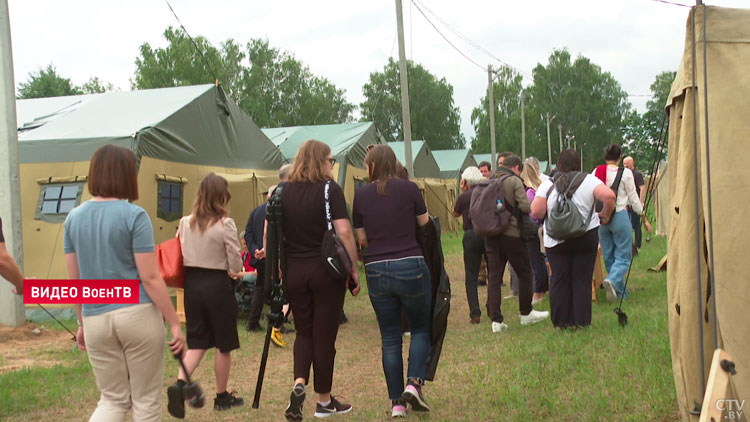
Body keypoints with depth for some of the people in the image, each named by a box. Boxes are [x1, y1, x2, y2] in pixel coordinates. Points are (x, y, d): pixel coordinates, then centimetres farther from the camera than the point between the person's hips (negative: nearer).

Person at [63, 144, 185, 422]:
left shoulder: (74, 218, 5)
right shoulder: (134, 215, -10)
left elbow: (74, 279, 10)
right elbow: (150, 277, -12)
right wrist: (175, 323, -7)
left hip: (96, 320, 4)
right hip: (139, 315, -4)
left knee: (113, 400, 17)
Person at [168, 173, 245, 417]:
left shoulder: (185, 223, 1)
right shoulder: (225, 224, -13)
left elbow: (180, 255, 8)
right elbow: (235, 265, -11)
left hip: (191, 284, 5)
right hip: (218, 285, -4)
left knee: (197, 342, 12)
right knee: (223, 344, 11)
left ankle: (180, 383, -12)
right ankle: (222, 396, 21)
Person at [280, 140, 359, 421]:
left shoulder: (284, 192, 5)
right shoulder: (330, 189, -8)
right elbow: (344, 232, -14)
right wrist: (354, 270, -8)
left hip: (294, 271, 4)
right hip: (326, 271, -4)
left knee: (304, 332, 18)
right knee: (324, 335, 7)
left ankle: (299, 384, -4)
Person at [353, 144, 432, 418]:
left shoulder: (361, 195, 2)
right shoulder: (409, 188, -3)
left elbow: (361, 238, 7)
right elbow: (425, 224, 7)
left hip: (376, 270, 2)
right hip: (411, 267, -2)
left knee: (389, 338, 11)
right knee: (421, 329, 16)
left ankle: (396, 403, 13)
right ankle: (414, 383, -3)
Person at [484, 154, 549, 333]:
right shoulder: (514, 181, -7)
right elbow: (526, 207, -15)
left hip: (491, 235, 5)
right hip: (511, 234, -5)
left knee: (494, 276, 6)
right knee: (525, 273, 12)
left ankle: (496, 320, 4)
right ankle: (526, 313, 23)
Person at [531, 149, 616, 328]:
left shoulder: (547, 185, -2)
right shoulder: (589, 180, -3)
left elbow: (536, 212, -9)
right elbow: (609, 196, -17)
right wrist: (604, 214, 0)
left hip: (555, 241, 1)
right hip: (586, 237, 0)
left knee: (559, 280, 8)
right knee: (582, 280, 6)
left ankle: (561, 321, 14)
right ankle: (581, 321, 9)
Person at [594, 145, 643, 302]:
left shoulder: (596, 172, 2)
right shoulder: (625, 173, -7)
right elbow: (633, 197, 1)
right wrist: (640, 211, 19)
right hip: (620, 216, -4)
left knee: (609, 256, 13)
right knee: (623, 256, 0)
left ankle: (620, 292, 17)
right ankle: (612, 281, -27)